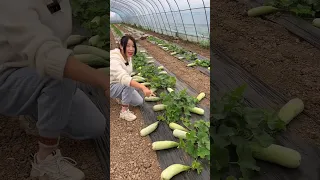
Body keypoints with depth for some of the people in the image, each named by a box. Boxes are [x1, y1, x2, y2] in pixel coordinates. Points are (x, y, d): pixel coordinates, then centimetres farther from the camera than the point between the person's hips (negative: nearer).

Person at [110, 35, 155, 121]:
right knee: (129, 85, -35)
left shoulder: (128, 57, -6)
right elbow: (124, 78, -51)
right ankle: (124, 111, -19)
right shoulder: (114, 60, -33)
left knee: (139, 101, 3)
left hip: (122, 85, 8)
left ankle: (120, 97, 24)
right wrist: (143, 87, -60)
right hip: (111, 86, -7)